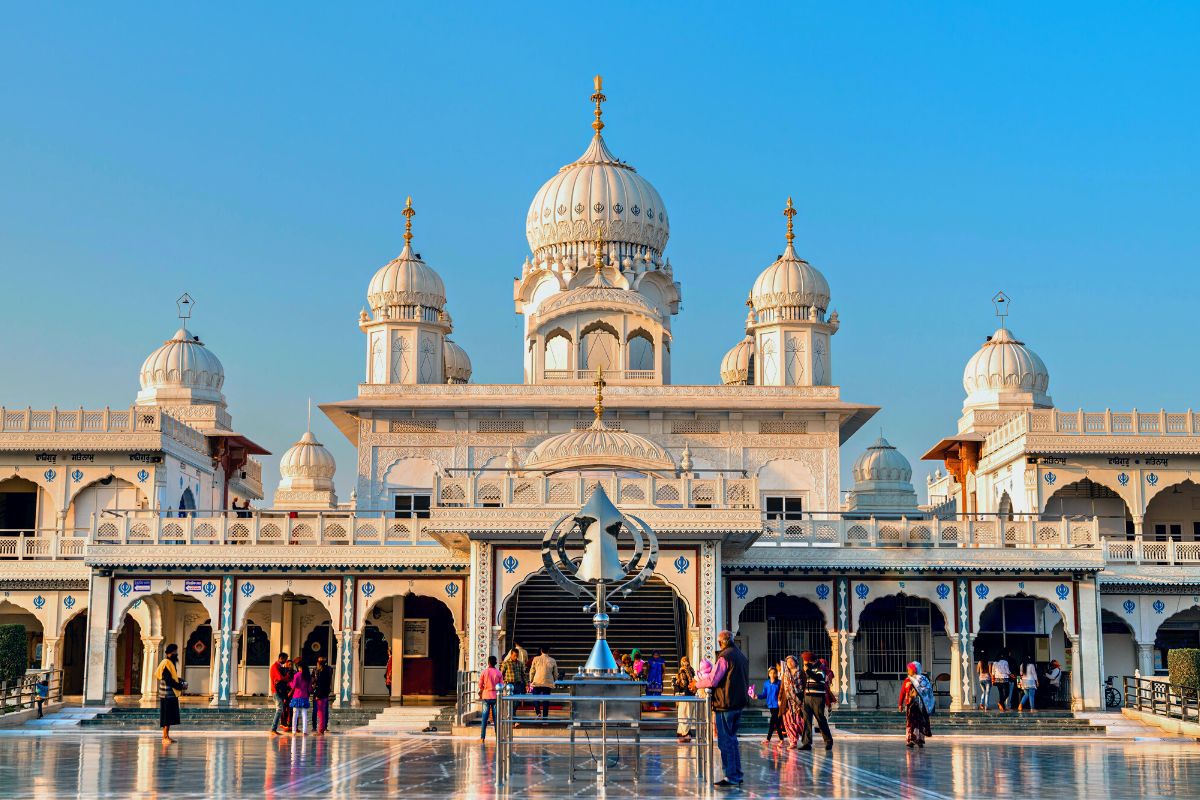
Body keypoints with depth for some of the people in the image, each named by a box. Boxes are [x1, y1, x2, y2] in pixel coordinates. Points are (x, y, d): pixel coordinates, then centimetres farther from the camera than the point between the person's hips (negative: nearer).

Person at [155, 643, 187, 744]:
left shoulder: (171, 663, 15)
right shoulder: (166, 664, -17)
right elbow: (169, 680, -21)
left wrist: (181, 682, 5)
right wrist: (181, 686, -16)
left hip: (172, 694, 10)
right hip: (167, 694, -10)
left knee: (170, 717, 12)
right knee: (166, 717, -6)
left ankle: (167, 736, 17)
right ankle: (165, 737, -2)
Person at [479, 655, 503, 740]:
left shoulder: (484, 672, -5)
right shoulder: (499, 673, -2)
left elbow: (480, 685, -1)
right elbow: (501, 685, 0)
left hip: (486, 696, -1)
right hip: (496, 697, 1)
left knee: (484, 717, 4)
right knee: (496, 717, 5)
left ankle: (482, 737, 2)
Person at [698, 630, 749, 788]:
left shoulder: (725, 656, -14)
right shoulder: (742, 656, 14)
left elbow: (713, 680, -18)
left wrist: (699, 682, 1)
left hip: (725, 704, -9)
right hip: (739, 703, 9)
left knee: (725, 741, -3)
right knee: (732, 739, 17)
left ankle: (731, 777, -4)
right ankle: (737, 775, 19)